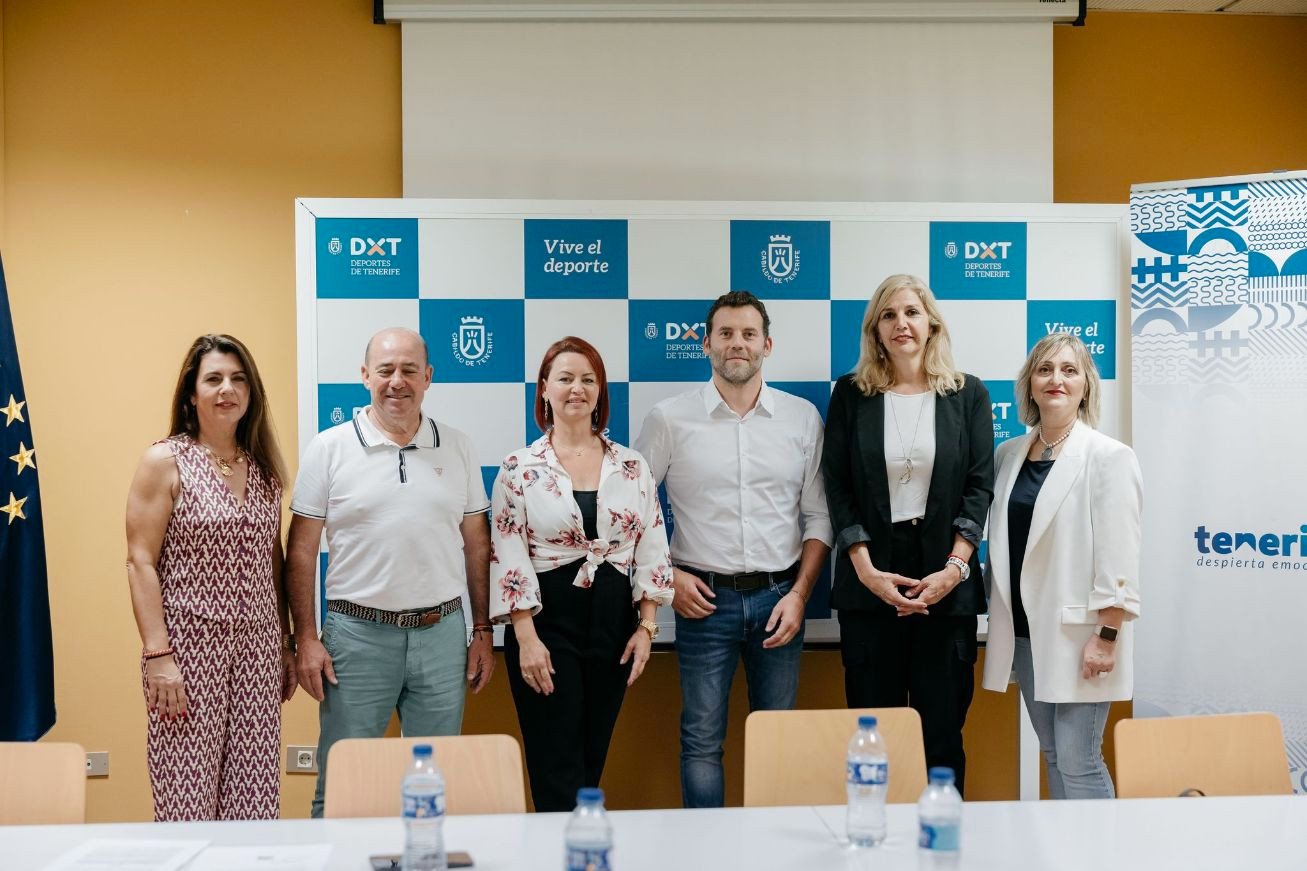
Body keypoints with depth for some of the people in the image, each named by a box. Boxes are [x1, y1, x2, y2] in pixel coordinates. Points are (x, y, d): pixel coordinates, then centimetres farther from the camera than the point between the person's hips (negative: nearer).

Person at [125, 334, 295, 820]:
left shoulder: (264, 467, 12)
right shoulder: (165, 462, -3)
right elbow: (140, 562, -7)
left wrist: (285, 647, 14)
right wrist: (157, 655, -14)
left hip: (258, 649, 5)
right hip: (188, 644, -4)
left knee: (255, 798, 4)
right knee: (188, 798, -3)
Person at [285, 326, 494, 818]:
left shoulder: (456, 448, 8)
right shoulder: (329, 449, 0)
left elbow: (476, 544, 11)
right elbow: (301, 550, 0)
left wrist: (483, 632, 8)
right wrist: (306, 639, -5)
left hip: (442, 634, 3)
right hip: (357, 634, -2)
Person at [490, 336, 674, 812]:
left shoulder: (632, 467, 6)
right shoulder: (520, 468, -2)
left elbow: (652, 548, 7)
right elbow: (508, 556, -6)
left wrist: (646, 627, 0)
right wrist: (526, 637, -12)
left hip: (613, 620, 3)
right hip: (547, 618, -3)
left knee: (593, 758, 11)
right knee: (557, 768, -2)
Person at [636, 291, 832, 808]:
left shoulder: (802, 417, 5)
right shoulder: (670, 419, 0)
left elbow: (818, 517, 7)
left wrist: (799, 594, -3)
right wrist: (667, 577, -4)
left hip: (779, 596, 2)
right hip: (704, 597, -2)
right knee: (702, 741, 3)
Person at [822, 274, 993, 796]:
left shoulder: (968, 395, 7)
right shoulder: (850, 394, 6)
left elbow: (980, 485, 1)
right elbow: (838, 488, 1)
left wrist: (954, 568, -10)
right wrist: (867, 571, -9)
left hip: (946, 582, 0)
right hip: (870, 581, 0)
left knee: (942, 726, 3)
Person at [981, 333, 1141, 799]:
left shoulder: (1109, 457, -8)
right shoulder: (1009, 454, 10)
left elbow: (1118, 556, -13)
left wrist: (1106, 637, -17)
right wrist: (998, 615, 12)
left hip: (1078, 632, -6)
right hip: (1026, 630, 6)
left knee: (1078, 763, -6)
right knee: (1053, 757, 12)